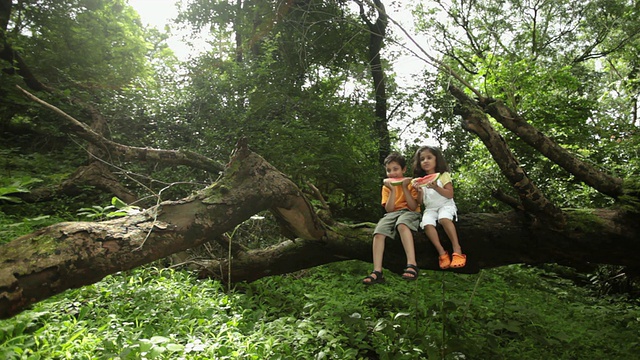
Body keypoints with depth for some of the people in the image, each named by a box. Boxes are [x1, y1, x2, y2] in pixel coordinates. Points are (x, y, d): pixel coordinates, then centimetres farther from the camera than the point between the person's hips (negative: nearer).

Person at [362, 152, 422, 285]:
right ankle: (377, 271, -35)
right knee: (379, 231, -27)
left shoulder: (410, 183, 6)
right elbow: (388, 209, 2)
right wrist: (392, 190, -6)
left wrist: (404, 188, -11)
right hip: (393, 214, 3)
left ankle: (411, 264, -48)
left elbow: (413, 207, -6)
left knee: (402, 224, -39)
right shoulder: (387, 186, 14)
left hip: (409, 213, -3)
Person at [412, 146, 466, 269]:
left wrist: (436, 187, -22)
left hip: (445, 205, -3)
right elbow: (420, 203, 7)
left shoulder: (443, 175, 1)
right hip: (430, 209, 3)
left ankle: (457, 249, -33)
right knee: (427, 224, -30)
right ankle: (442, 253, -28)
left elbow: (450, 195, -8)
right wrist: (420, 191, -12)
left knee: (444, 218, -37)